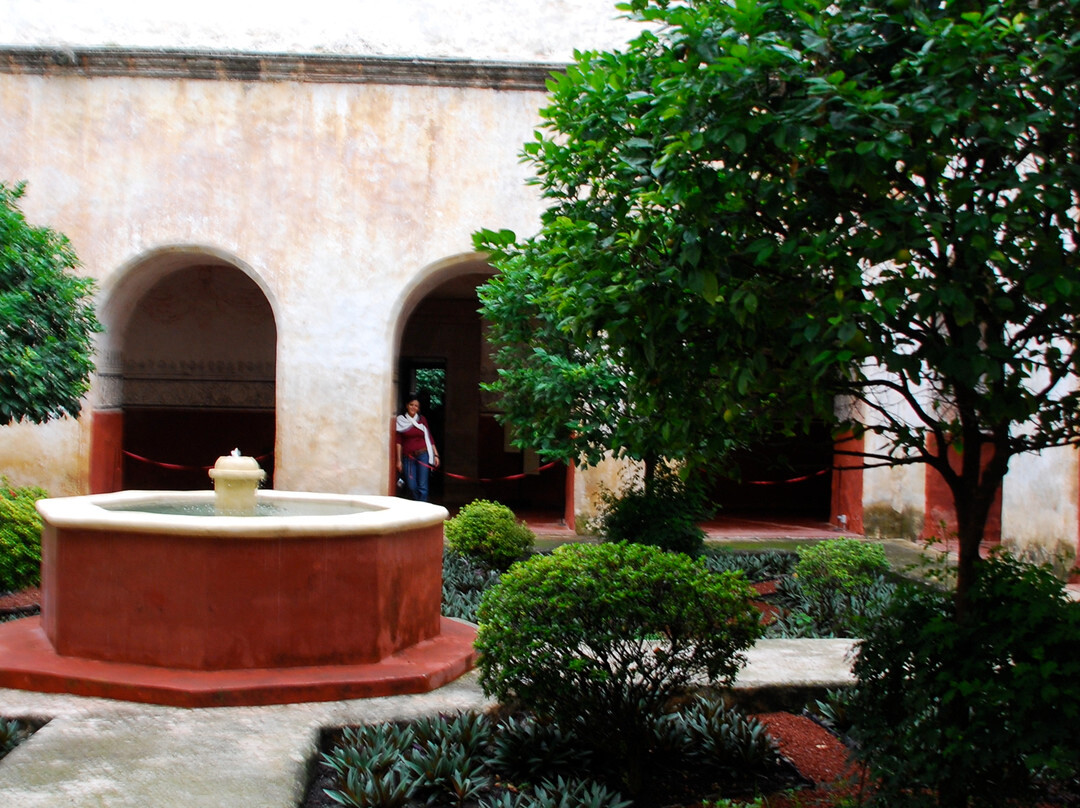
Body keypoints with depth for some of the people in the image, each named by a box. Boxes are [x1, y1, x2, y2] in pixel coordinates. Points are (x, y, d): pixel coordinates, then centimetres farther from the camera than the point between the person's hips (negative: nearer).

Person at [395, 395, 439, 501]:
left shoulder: (422, 419, 7)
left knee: (422, 486, -5)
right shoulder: (401, 420, 3)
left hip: (423, 455, 0)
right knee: (411, 486, -1)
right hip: (408, 457, 0)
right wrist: (399, 460, -2)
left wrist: (435, 454, 3)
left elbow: (429, 438, 9)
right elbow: (399, 442, 2)